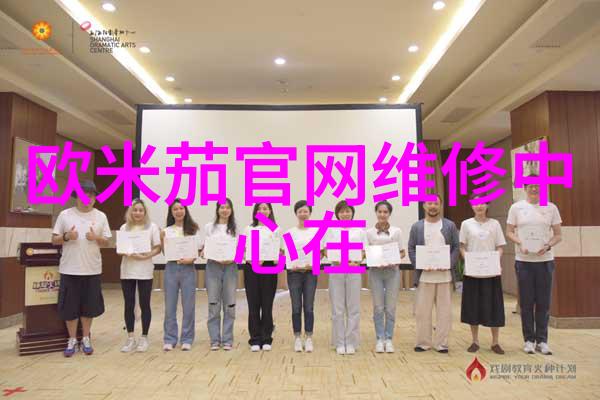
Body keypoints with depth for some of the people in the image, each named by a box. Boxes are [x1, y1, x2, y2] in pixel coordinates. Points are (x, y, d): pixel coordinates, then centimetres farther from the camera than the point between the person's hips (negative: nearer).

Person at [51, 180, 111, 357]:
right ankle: (72, 340, 21)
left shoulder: (101, 216, 5)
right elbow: (54, 240, 3)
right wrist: (66, 237, -16)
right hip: (70, 269, -1)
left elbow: (106, 242, 7)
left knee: (89, 306, 9)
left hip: (92, 269, 1)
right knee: (70, 306, 5)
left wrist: (96, 238, -13)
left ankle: (86, 339, 24)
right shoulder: (65, 214, 1)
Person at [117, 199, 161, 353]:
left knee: (144, 305, 4)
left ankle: (144, 337, 15)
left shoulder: (152, 227, 1)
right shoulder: (124, 227, 8)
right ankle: (130, 338, 17)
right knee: (129, 305, 6)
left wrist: (146, 256, -18)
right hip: (127, 271, 2)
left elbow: (157, 248, -1)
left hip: (145, 272, -2)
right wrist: (127, 254, -14)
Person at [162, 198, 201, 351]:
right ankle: (169, 340, 17)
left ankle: (187, 339, 16)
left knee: (188, 306, 4)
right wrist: (162, 240, -8)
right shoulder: (166, 231, 6)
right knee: (170, 306, 6)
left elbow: (198, 249, 2)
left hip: (188, 269, -1)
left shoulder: (192, 229, 2)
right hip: (171, 268, 1)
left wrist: (191, 259, -15)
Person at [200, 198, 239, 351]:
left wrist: (232, 259, -12)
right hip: (213, 266, 0)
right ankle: (215, 340, 12)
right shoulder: (209, 227, 7)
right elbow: (204, 248, 6)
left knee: (229, 305, 3)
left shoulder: (236, 228, 8)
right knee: (214, 305, 1)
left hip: (230, 267, 1)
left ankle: (227, 340, 14)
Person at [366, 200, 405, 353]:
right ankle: (380, 339, 15)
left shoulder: (397, 231, 2)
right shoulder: (369, 232, 1)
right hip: (375, 271, 0)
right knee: (378, 307, 4)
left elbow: (402, 252, 6)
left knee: (390, 308, 4)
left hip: (392, 271, 0)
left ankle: (389, 339, 17)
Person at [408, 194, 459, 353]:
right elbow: (411, 249, 4)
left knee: (444, 311, 5)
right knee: (422, 311, 3)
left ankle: (441, 343, 16)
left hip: (445, 275, 0)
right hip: (424, 275, 0)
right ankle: (423, 342, 15)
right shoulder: (416, 226, 6)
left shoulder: (450, 225, 6)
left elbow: (456, 247, 4)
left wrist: (448, 264, -11)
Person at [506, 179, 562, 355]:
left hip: (545, 260, 1)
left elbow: (558, 235, 5)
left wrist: (548, 246, -13)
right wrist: (520, 243, -12)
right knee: (526, 302, 5)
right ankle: (529, 340, 17)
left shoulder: (551, 208, 4)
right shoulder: (516, 207, 2)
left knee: (543, 302, 5)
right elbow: (509, 232, 5)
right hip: (523, 260, -1)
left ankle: (541, 340, 18)